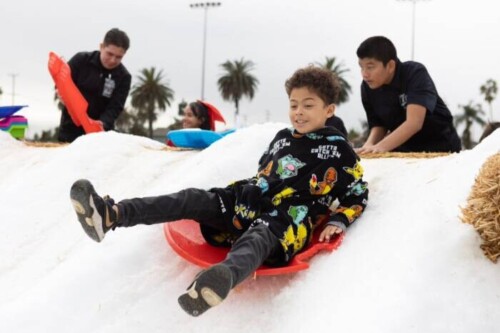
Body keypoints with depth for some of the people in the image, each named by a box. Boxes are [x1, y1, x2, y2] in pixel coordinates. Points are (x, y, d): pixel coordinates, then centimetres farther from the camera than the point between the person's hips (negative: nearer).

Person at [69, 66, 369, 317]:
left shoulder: (338, 149, 2)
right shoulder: (283, 137, 20)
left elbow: (358, 194, 4)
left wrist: (338, 222, -9)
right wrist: (246, 190, 26)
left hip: (288, 223, -7)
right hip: (250, 204, 7)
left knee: (256, 238, -42)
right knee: (192, 199, -12)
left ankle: (224, 277, -81)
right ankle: (110, 215, -29)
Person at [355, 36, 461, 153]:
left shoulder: (415, 74, -21)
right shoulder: (367, 87, -6)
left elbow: (414, 122, -31)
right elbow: (378, 125, -4)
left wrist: (381, 147, -41)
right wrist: (369, 145, -25)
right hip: (403, 150, 4)